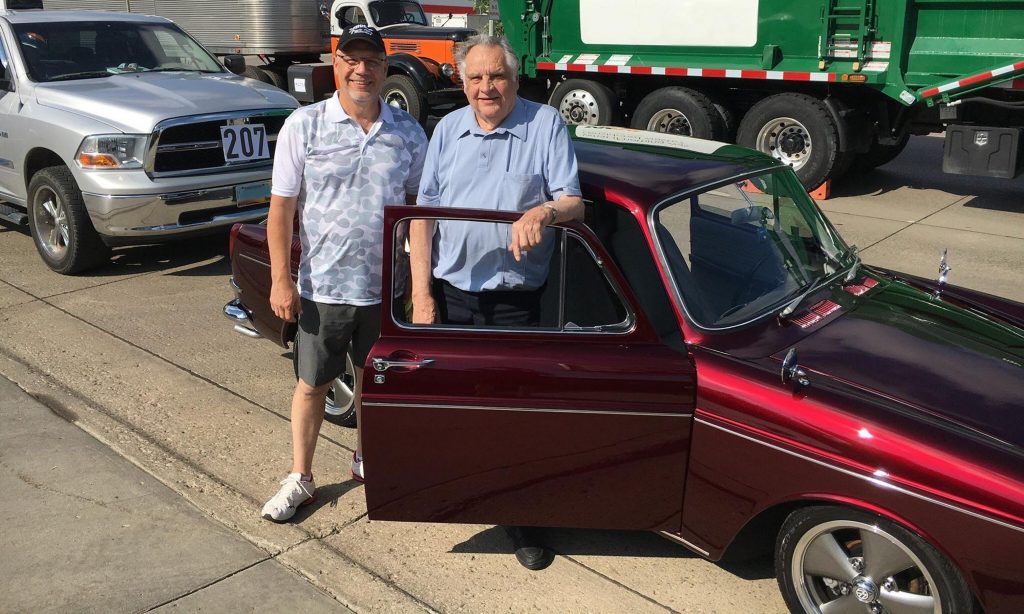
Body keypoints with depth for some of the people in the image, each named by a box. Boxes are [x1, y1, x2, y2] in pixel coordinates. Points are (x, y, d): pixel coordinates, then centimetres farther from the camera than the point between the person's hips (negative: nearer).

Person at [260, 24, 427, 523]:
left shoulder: (407, 132, 1)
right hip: (322, 287, -2)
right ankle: (299, 478, 26)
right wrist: (280, 279, -10)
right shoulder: (304, 126, -6)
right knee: (312, 385, 9)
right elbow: (281, 207, -5)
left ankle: (365, 458, 40)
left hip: (384, 288, 2)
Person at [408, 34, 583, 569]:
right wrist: (421, 297, -1)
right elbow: (422, 216, 6)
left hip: (516, 299, -3)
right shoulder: (448, 130, 7)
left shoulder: (546, 125, -2)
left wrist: (544, 210, -31)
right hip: (450, 293, 3)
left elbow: (574, 203, -6)